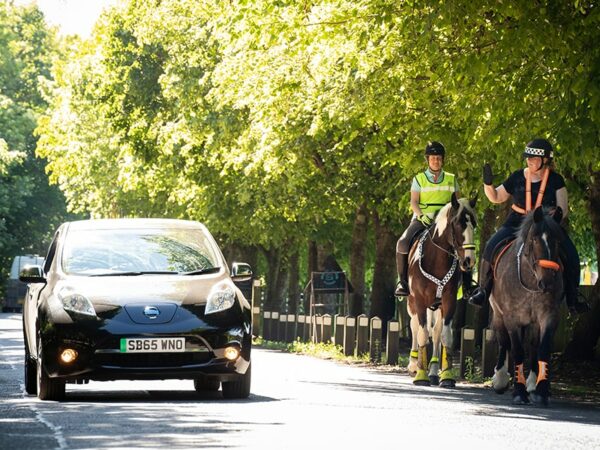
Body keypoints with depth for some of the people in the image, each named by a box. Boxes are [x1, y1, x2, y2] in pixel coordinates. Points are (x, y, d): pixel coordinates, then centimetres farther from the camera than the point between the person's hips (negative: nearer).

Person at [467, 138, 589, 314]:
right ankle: (483, 290, -3)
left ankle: (573, 298, -5)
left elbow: (563, 208, -5)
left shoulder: (555, 180, -2)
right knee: (491, 247, -21)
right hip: (517, 224, 1)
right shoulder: (518, 178, 2)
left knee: (570, 254, -21)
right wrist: (488, 183, -9)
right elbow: (496, 197, 10)